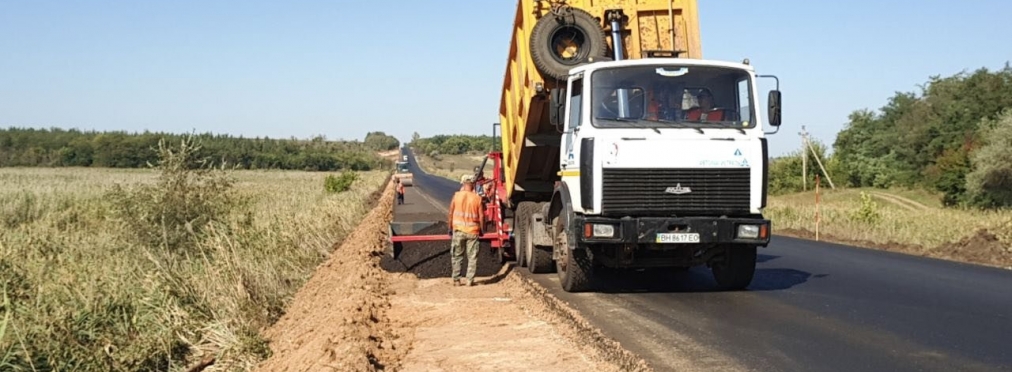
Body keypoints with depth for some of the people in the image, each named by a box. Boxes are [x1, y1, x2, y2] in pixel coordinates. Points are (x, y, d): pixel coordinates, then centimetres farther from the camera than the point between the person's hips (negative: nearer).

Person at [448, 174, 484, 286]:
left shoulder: (457, 195, -3)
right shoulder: (477, 198, -6)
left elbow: (451, 213, 2)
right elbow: (481, 216, -4)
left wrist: (450, 228, 13)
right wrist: (481, 230, 11)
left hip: (458, 230, 1)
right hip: (473, 231, -1)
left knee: (456, 256, 12)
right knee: (472, 257, 7)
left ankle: (456, 280, 13)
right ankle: (470, 280, 4)